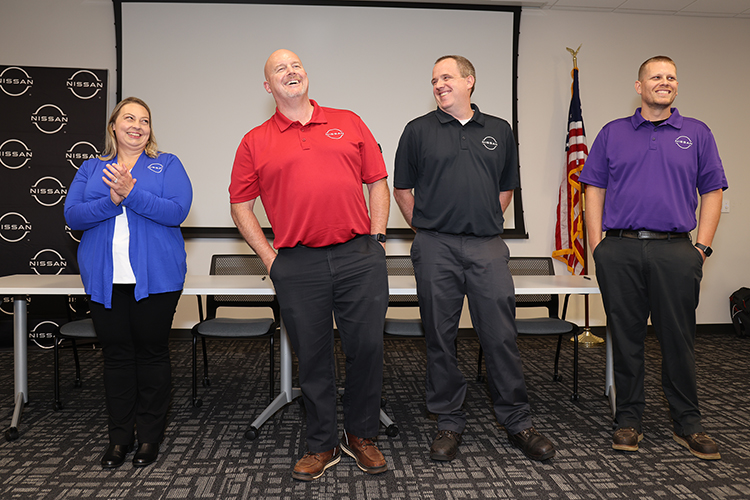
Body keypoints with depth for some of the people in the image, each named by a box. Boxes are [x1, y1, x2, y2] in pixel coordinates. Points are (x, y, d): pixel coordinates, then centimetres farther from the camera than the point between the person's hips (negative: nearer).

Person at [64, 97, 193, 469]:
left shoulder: (167, 165, 5)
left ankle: (150, 436, 19)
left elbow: (177, 211, -11)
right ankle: (119, 437, 22)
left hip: (155, 278, -2)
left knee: (152, 353, 5)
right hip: (105, 280, 3)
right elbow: (72, 215, 1)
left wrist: (132, 194, -19)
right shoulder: (91, 168, 14)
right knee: (116, 355, 9)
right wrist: (111, 201, -15)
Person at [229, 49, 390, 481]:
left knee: (368, 348, 4)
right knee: (313, 357, 8)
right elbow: (241, 205, 11)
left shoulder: (348, 123, 12)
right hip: (298, 267, 0)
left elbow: (378, 183, 12)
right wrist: (269, 257, 3)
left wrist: (376, 240, 4)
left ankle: (361, 436, 26)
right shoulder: (255, 142, 10)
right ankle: (322, 445, 26)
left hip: (360, 256, 1)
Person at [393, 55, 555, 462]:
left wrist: (485, 224, 13)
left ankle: (517, 422, 18)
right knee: (440, 338, 4)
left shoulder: (500, 131, 14)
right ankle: (449, 423, 19)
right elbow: (403, 189, 10)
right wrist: (428, 230, 8)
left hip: (488, 247, 1)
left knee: (501, 336, 2)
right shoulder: (418, 130, 8)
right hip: (435, 249, -1)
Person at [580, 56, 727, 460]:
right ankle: (628, 420, 18)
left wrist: (701, 248, -1)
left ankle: (687, 424, 20)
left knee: (679, 340, 5)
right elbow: (594, 191, 8)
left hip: (675, 251, 0)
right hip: (620, 252, 0)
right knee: (626, 339, 6)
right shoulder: (612, 133, 11)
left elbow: (712, 193, 8)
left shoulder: (697, 134, 11)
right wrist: (597, 246, -1)